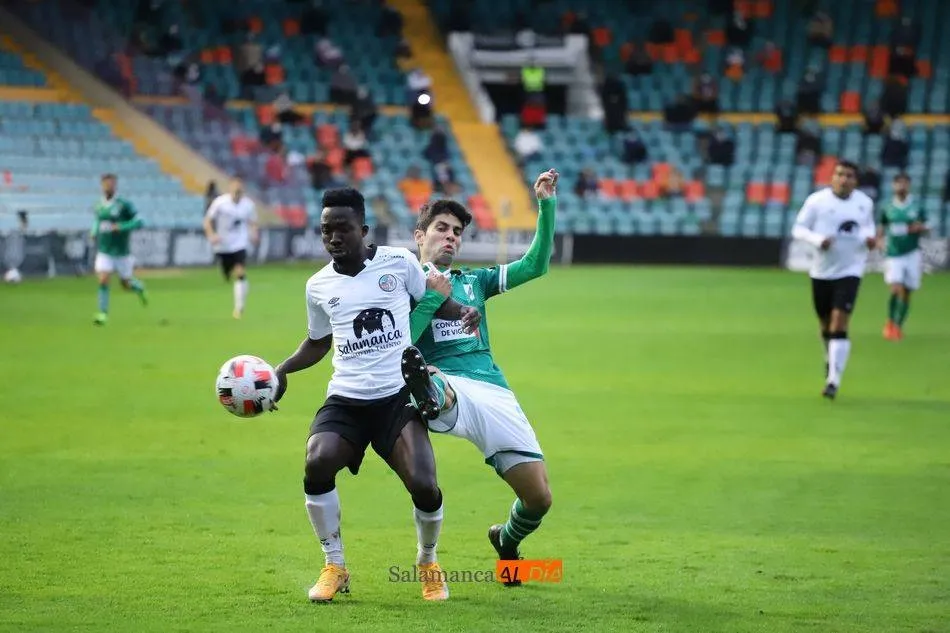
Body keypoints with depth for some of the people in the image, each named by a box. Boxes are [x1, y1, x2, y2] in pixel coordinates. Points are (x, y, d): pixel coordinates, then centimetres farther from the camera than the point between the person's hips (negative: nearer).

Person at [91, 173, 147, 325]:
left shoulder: (124, 205, -12)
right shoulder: (99, 206, 3)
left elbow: (138, 222, -13)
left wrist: (121, 227, -25)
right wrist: (94, 232, 5)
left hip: (122, 252, -3)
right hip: (104, 252, 3)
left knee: (126, 283, 10)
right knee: (103, 281, -12)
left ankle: (139, 288, 44)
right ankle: (103, 314, -7)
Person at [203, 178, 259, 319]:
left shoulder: (248, 205, -5)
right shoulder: (220, 202, -11)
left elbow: (252, 222, 12)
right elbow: (208, 220, -4)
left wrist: (253, 233, -8)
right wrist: (211, 235, -21)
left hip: (240, 245, -1)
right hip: (222, 246, 1)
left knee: (240, 273, -19)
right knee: (228, 276, 11)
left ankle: (239, 308, -15)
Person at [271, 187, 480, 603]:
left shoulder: (399, 262, 0)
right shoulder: (319, 286, 8)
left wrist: (462, 312, -7)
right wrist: (282, 370, 8)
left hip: (398, 396, -2)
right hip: (345, 400, 2)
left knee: (423, 485, -20)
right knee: (316, 464, -27)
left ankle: (428, 563, 13)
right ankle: (335, 567, -7)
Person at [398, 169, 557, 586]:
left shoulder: (473, 281, 26)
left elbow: (535, 266, 17)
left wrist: (546, 204, 9)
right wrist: (433, 298, -6)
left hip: (494, 392, 4)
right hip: (447, 386, -4)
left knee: (539, 496, -1)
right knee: (418, 372, -43)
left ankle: (507, 541, 30)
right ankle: (428, 396, -80)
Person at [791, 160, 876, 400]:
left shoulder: (864, 203, 0)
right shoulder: (817, 200, -8)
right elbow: (798, 229, -5)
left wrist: (870, 237, -5)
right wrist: (818, 240, -24)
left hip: (849, 272, -1)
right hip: (822, 272, 1)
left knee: (839, 326, -14)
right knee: (826, 326, 14)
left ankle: (833, 380, -15)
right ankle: (831, 361, 45)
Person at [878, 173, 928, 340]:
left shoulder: (917, 208, 2)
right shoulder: (887, 209, 3)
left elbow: (925, 231, 7)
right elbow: (881, 230, 12)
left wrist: (919, 228, -15)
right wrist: (881, 241, -7)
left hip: (912, 254, 1)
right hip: (893, 255, -1)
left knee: (906, 293, 3)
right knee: (896, 290, -16)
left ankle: (898, 326, 18)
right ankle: (890, 322, 7)